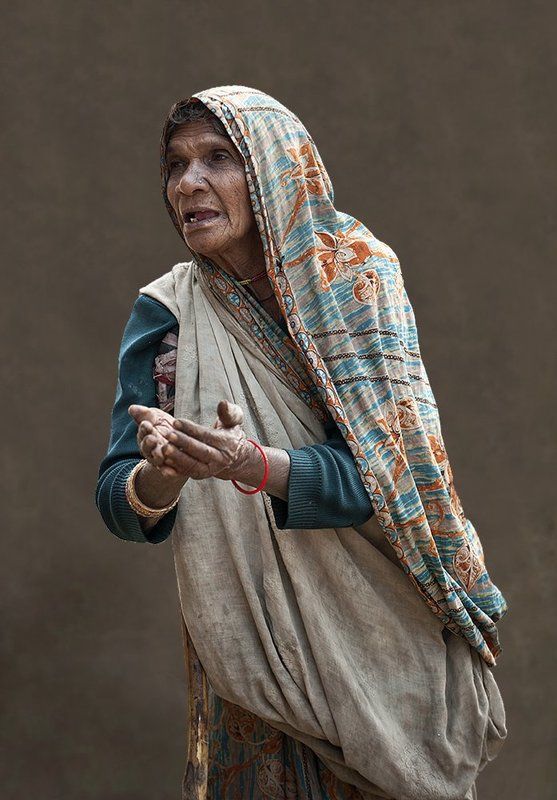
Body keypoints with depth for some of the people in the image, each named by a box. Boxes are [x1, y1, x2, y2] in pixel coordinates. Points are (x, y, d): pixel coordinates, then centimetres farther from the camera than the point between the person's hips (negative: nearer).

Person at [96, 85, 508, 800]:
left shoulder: (354, 278, -9)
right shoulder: (167, 312, -5)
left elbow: (382, 473, -18)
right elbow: (117, 503, -11)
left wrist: (255, 467, -36)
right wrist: (161, 475, -34)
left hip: (378, 630, -1)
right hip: (249, 636, 1)